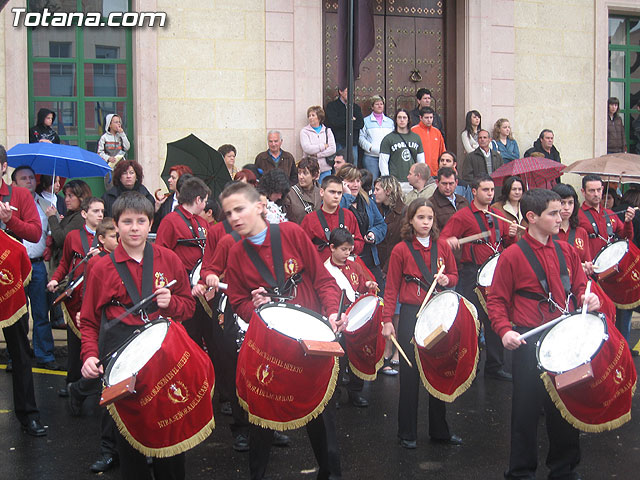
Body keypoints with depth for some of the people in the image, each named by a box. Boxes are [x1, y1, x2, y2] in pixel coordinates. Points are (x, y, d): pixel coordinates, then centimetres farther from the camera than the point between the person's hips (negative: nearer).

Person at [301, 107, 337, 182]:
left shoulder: (327, 131, 11)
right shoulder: (304, 131, 4)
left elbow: (333, 149, -1)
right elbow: (307, 148, -12)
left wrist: (317, 155, -10)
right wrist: (324, 146, -5)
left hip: (325, 168, 2)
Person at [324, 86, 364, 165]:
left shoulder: (356, 107, 16)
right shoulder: (331, 106, 4)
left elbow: (361, 123, 1)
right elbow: (333, 122, -13)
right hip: (338, 144, -4)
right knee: (338, 170, -7)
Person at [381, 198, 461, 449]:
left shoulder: (442, 246, 5)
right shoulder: (401, 249, -2)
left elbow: (454, 276, 14)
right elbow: (392, 289, -2)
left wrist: (446, 279, -9)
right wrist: (387, 320, -9)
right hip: (411, 315, -3)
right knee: (410, 375, 2)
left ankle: (439, 430, 22)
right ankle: (407, 433, 14)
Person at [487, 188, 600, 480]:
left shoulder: (566, 251, 7)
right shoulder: (513, 256, -7)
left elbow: (580, 286, 16)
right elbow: (497, 301, -4)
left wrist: (588, 298, -6)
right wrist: (505, 330, -19)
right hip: (529, 343, -5)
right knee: (527, 409, 4)